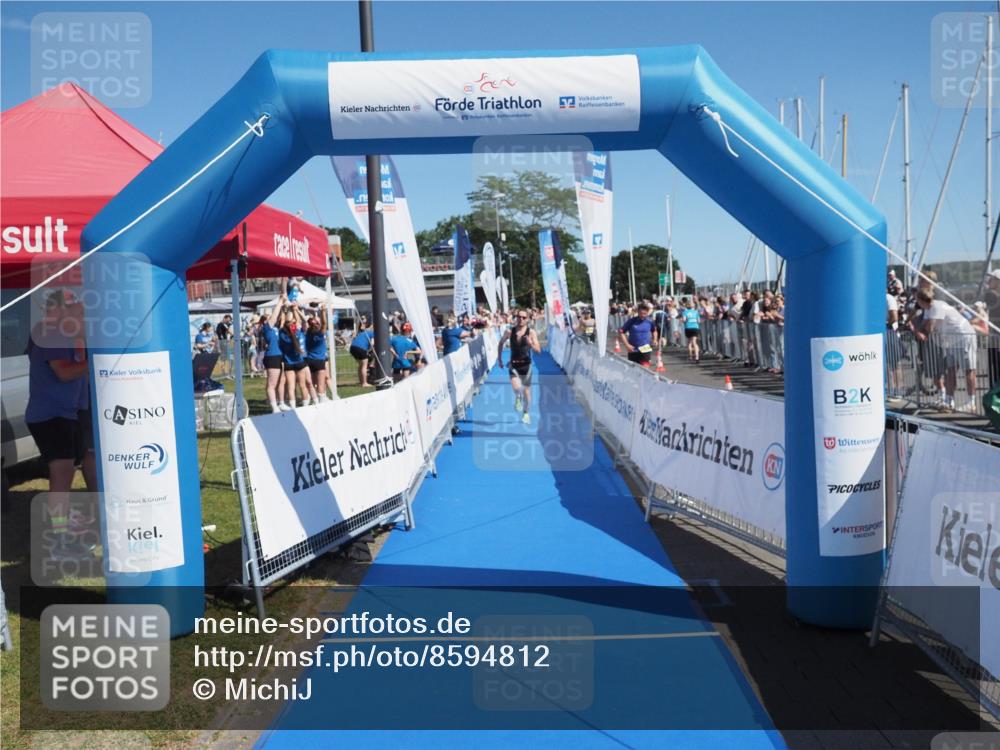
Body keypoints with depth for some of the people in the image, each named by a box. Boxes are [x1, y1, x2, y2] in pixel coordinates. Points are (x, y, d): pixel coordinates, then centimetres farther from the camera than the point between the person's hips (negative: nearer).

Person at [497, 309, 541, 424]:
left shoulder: (531, 332, -9)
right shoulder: (509, 331, -5)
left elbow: (538, 350, -12)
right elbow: (501, 343, 13)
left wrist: (531, 344, -31)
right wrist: (499, 358, 10)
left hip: (526, 365, 0)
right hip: (513, 364, 0)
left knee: (526, 391, 10)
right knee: (516, 388, -21)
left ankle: (526, 414, 28)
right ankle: (518, 398, 16)